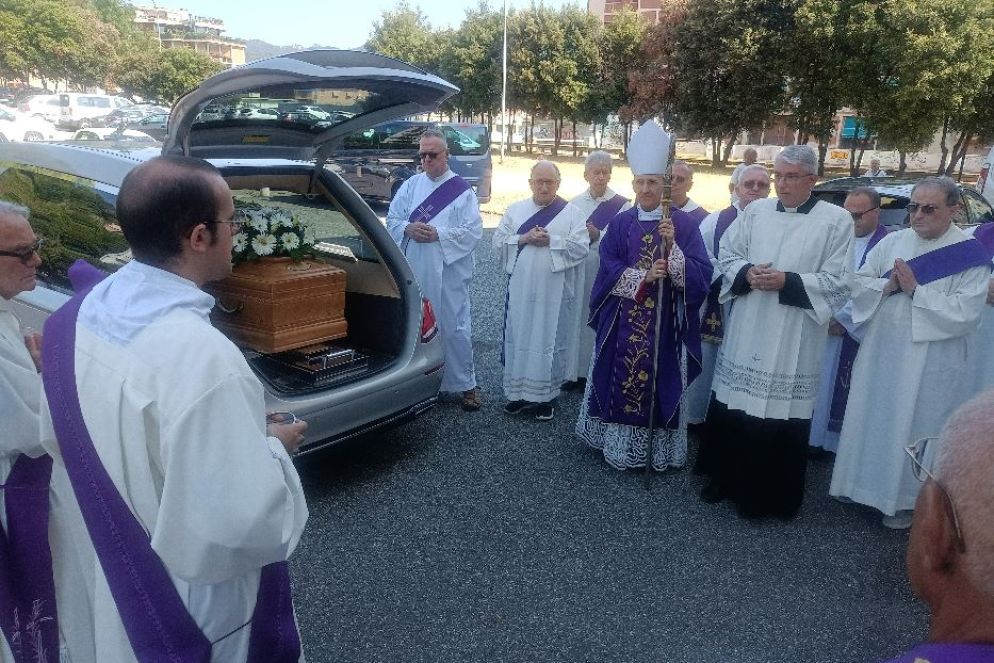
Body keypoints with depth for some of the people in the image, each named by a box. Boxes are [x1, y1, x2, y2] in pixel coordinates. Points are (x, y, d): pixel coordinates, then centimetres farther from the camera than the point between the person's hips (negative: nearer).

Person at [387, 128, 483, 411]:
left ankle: (466, 384, 13)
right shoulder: (410, 186, 10)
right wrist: (408, 228, -12)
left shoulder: (462, 190, -2)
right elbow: (392, 219, 9)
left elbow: (473, 231, -9)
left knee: (454, 328, 0)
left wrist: (438, 234, -18)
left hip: (449, 272, -4)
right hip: (414, 272, 4)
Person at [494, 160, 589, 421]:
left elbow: (581, 247, -7)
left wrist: (551, 241, -14)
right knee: (518, 337, 6)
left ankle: (547, 395, 15)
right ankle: (519, 392, 19)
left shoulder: (571, 213, 2)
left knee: (550, 340, 3)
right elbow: (499, 241, 4)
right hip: (520, 288, 2)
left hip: (554, 291, -2)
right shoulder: (515, 209, 9)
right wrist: (523, 239, -12)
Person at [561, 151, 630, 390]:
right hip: (578, 273, 3)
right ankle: (577, 372, 19)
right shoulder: (575, 204, 10)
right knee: (578, 317, 7)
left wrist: (597, 235, -19)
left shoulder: (622, 205, -1)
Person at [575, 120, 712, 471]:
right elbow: (608, 271, -4)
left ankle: (659, 448, 18)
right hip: (623, 323, 2)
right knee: (621, 381, 6)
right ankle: (619, 445, 21)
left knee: (661, 383, 4)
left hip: (665, 324, -1)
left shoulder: (684, 225, -2)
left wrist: (672, 245, -23)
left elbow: (701, 276, -10)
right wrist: (644, 276, -18)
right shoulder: (619, 224, 4)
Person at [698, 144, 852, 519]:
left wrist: (787, 282, -18)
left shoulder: (836, 220, -4)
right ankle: (726, 479, 30)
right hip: (745, 334, 4)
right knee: (731, 408, 11)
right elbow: (726, 254, 11)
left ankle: (773, 497, 19)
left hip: (793, 343, -3)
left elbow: (839, 283, -8)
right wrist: (746, 274, -10)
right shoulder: (756, 211, 7)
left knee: (781, 418, 2)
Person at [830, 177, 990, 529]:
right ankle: (871, 484, 32)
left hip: (930, 365, -4)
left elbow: (965, 314, -16)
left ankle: (908, 500, 23)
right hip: (880, 352, 4)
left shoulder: (971, 255, -7)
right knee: (873, 420, 14)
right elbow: (858, 283, 3)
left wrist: (916, 290, -19)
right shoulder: (892, 241, 6)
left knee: (916, 429, 7)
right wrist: (888, 285, -15)